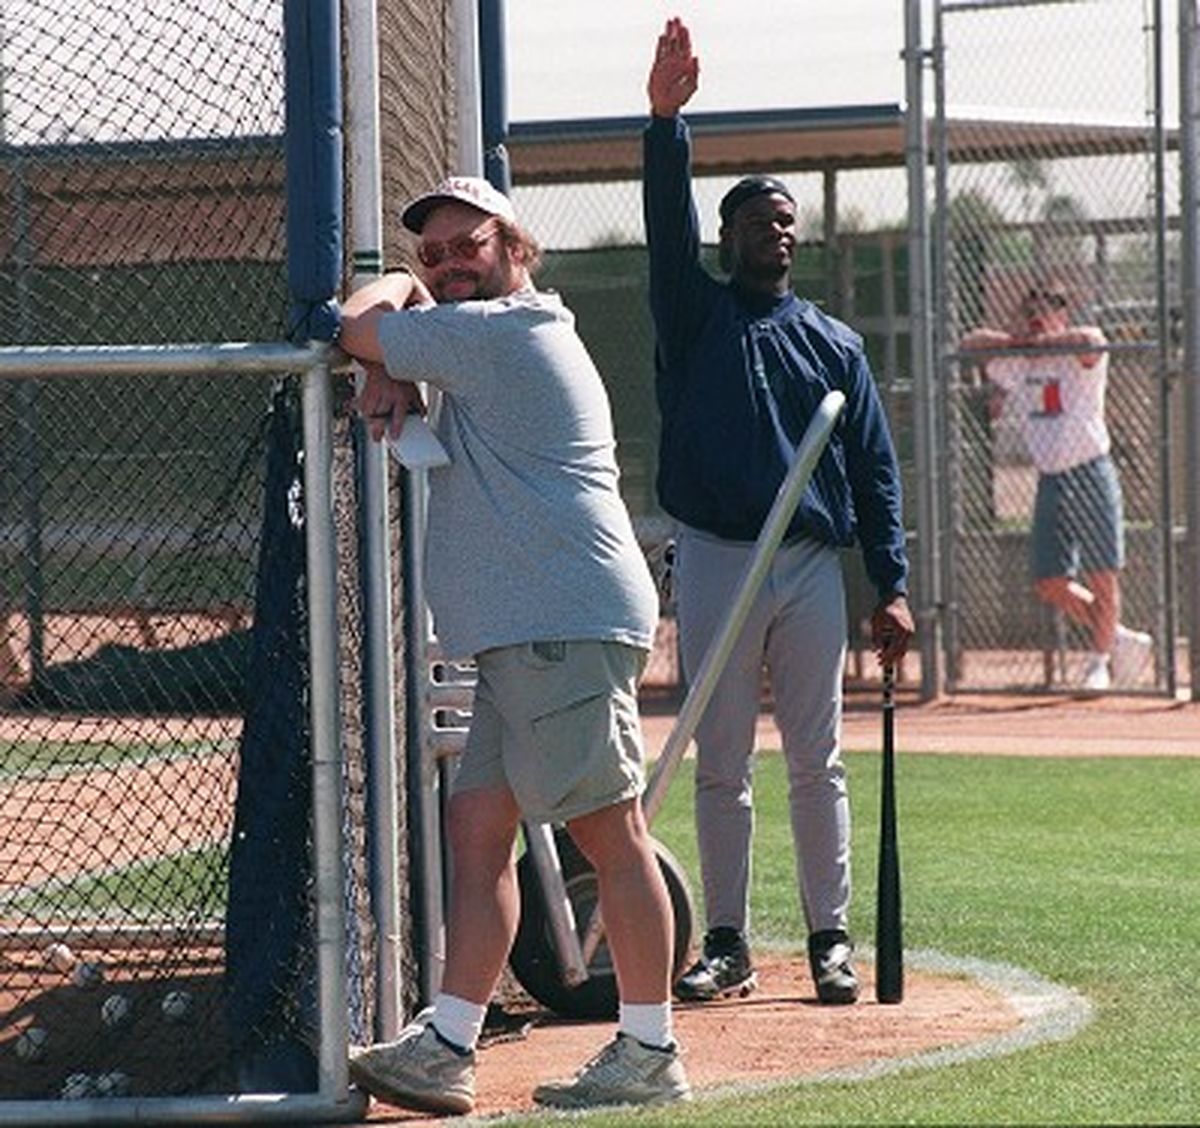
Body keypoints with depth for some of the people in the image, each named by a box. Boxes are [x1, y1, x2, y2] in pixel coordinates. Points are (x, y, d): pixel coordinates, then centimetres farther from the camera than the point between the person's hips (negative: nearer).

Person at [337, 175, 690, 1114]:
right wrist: (390, 375, 7)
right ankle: (447, 1047, 6)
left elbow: (360, 325, -3)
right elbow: (387, 337, 29)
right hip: (523, 642, 11)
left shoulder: (502, 332, -8)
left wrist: (396, 294, 18)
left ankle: (651, 1054, -5)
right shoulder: (510, 336, 23)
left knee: (610, 828, -7)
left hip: (565, 628, -11)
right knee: (478, 823, 7)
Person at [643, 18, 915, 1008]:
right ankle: (727, 944, 9)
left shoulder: (837, 345, 12)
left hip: (814, 566, 1)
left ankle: (830, 938, 9)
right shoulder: (698, 316, 8)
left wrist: (893, 588, 0)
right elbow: (669, 229, -10)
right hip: (714, 564, -1)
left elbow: (875, 471, 9)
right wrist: (666, 120, -25)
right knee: (721, 767, 3)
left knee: (818, 763, 3)